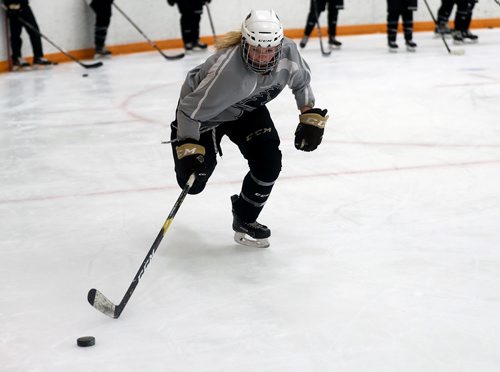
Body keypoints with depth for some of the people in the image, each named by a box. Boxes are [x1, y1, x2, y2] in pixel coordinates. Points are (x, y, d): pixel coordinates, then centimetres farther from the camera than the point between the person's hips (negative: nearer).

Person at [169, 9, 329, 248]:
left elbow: (301, 81, -1)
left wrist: (311, 118, -1)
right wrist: (188, 150, -34)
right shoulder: (227, 71, -42)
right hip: (204, 111, -5)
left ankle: (244, 221, 12)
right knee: (192, 181, -2)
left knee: (269, 163, -12)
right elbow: (190, 110, -32)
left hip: (248, 109, 5)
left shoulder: (288, 52, -25)